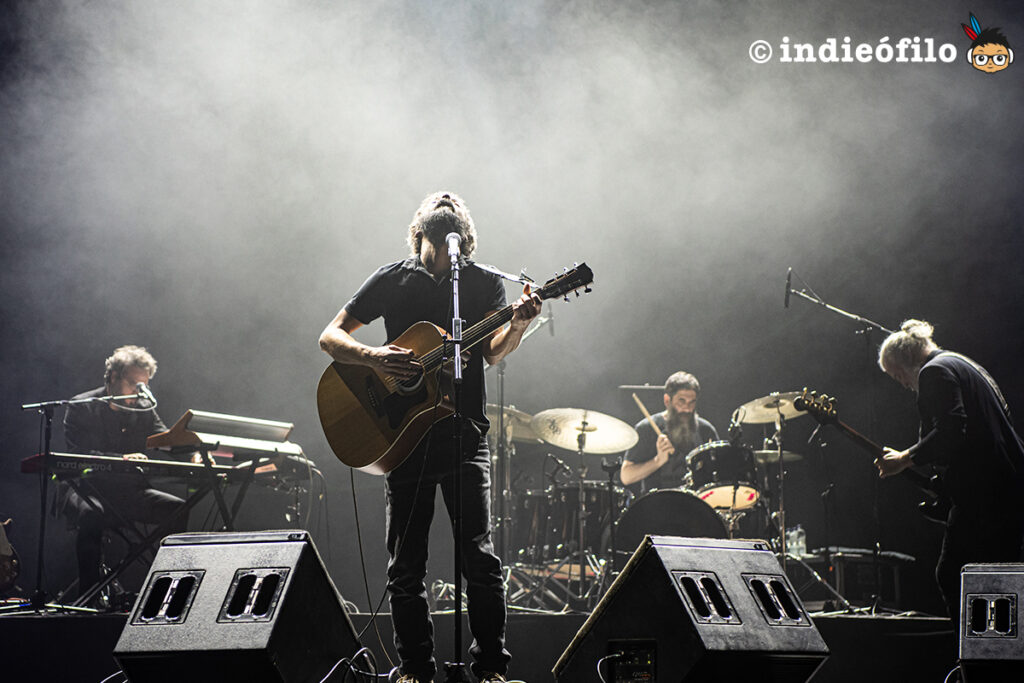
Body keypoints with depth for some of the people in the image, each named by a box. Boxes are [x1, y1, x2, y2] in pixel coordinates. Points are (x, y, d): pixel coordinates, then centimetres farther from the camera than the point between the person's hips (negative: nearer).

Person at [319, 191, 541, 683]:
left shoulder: (483, 282, 6)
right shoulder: (392, 280, 7)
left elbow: (493, 352, -6)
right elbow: (330, 337, 6)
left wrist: (518, 324, -27)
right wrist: (374, 357, -13)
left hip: (465, 435, -1)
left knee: (479, 557, -7)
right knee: (405, 565, 4)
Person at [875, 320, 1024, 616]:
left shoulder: (934, 372, -7)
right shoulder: (967, 365, 23)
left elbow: (951, 430, -22)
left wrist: (904, 458, -15)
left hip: (980, 495, -10)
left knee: (951, 575, -7)